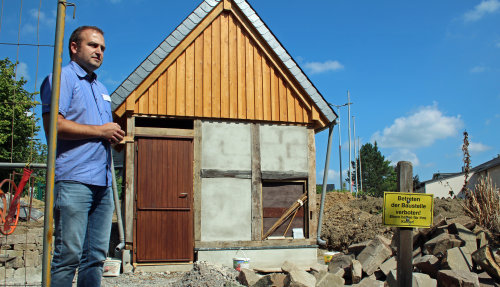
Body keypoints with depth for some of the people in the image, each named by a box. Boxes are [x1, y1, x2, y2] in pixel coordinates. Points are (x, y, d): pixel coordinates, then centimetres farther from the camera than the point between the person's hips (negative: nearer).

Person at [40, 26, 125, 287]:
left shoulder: (101, 89, 26)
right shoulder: (61, 78, 0)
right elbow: (54, 125, -14)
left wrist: (115, 136, 10)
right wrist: (100, 130, -8)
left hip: (102, 182, 8)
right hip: (74, 179, -8)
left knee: (96, 255, 8)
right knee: (68, 255, -8)